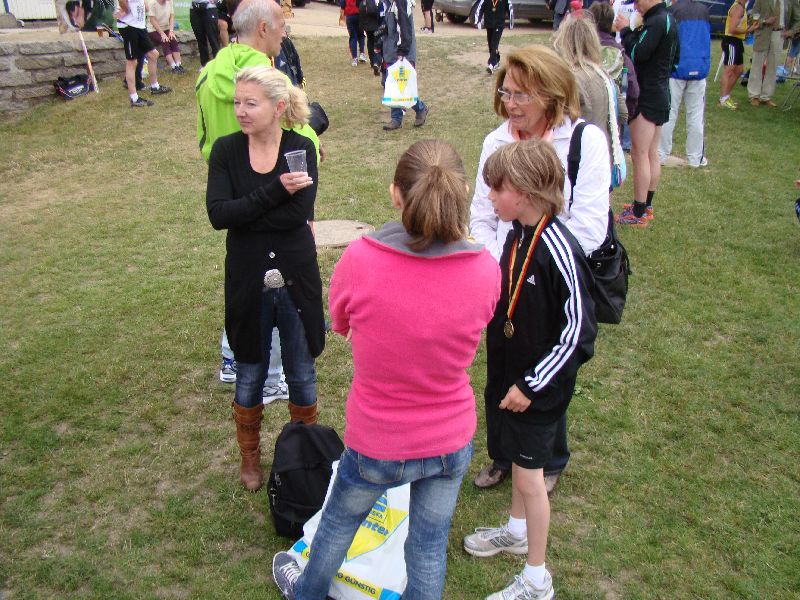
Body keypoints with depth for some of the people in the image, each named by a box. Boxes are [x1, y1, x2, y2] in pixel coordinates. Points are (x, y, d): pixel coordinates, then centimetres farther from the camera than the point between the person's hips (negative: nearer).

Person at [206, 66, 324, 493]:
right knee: (250, 375, 15)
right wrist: (275, 191, -25)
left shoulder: (300, 149, -7)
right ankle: (250, 457, 37)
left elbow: (299, 212, -21)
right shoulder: (226, 150, -4)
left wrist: (243, 214, -17)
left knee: (302, 373, 14)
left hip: (295, 280, -1)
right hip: (248, 282, 1)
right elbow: (218, 214, -18)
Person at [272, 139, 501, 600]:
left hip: (376, 442, -1)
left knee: (340, 521, 29)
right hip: (451, 441, 1)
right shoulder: (486, 270, -20)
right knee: (430, 545, 23)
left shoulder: (359, 261, -27)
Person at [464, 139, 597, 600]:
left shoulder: (559, 250, -26)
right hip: (511, 373, 8)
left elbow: (579, 330, -23)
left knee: (529, 473, 3)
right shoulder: (518, 233, -1)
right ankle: (517, 531, 48)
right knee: (518, 458, 25)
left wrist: (532, 384, -19)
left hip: (540, 386, -8)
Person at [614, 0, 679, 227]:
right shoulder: (669, 19, 14)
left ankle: (639, 213, -2)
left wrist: (626, 30, -11)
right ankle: (646, 204, 26)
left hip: (647, 97, -10)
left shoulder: (656, 22, -17)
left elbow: (637, 53, -23)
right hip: (660, 94, 10)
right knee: (652, 154, 16)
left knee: (640, 154, -6)